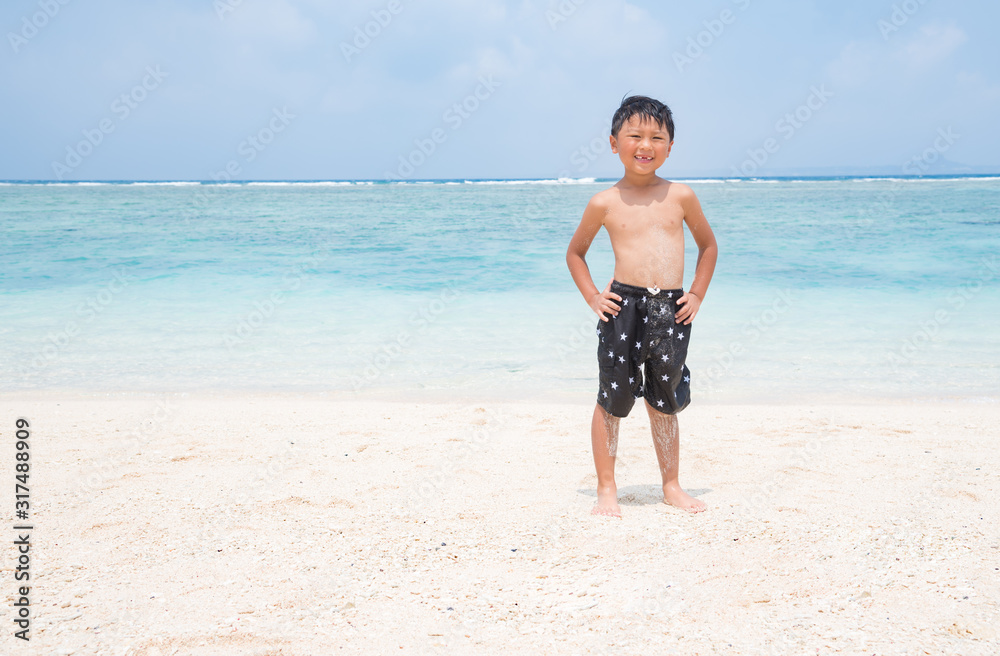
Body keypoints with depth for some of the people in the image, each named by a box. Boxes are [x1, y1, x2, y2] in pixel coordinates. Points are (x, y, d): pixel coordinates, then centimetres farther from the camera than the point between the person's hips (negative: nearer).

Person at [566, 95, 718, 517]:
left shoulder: (680, 196, 4)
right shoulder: (605, 203, 0)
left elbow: (708, 245, 17)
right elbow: (575, 253, 14)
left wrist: (696, 294, 9)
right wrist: (592, 297, 3)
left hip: (671, 310, 2)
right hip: (623, 307, -1)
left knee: (664, 404, 12)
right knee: (612, 399, 3)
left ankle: (671, 486, 26)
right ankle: (607, 489, 16)